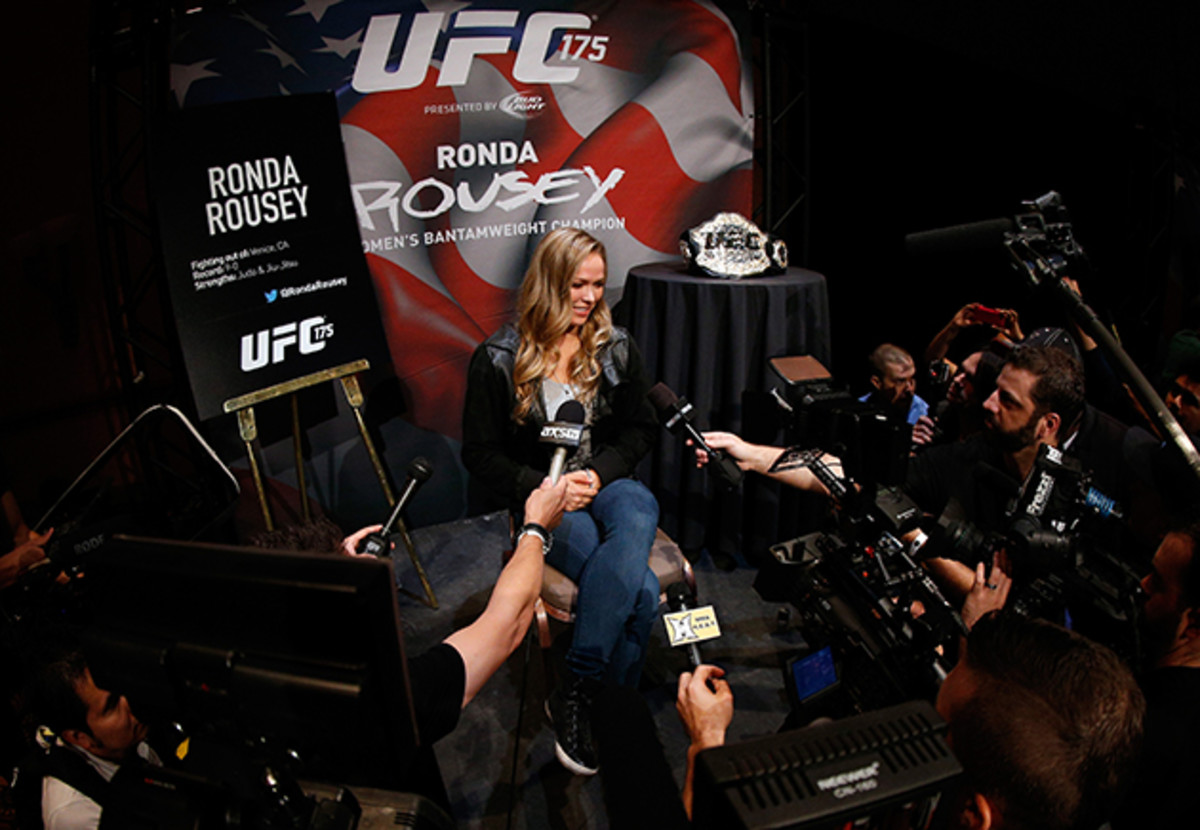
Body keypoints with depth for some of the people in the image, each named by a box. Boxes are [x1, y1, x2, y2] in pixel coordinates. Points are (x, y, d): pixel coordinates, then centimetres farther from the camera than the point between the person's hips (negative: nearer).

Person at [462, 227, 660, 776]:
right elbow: (480, 453, 0)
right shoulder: (498, 360, -2)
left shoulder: (616, 348, 8)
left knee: (637, 520, -37)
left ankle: (573, 692, -29)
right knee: (641, 590, -30)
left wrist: (599, 473, -7)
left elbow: (642, 429, 13)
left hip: (610, 485, 3)